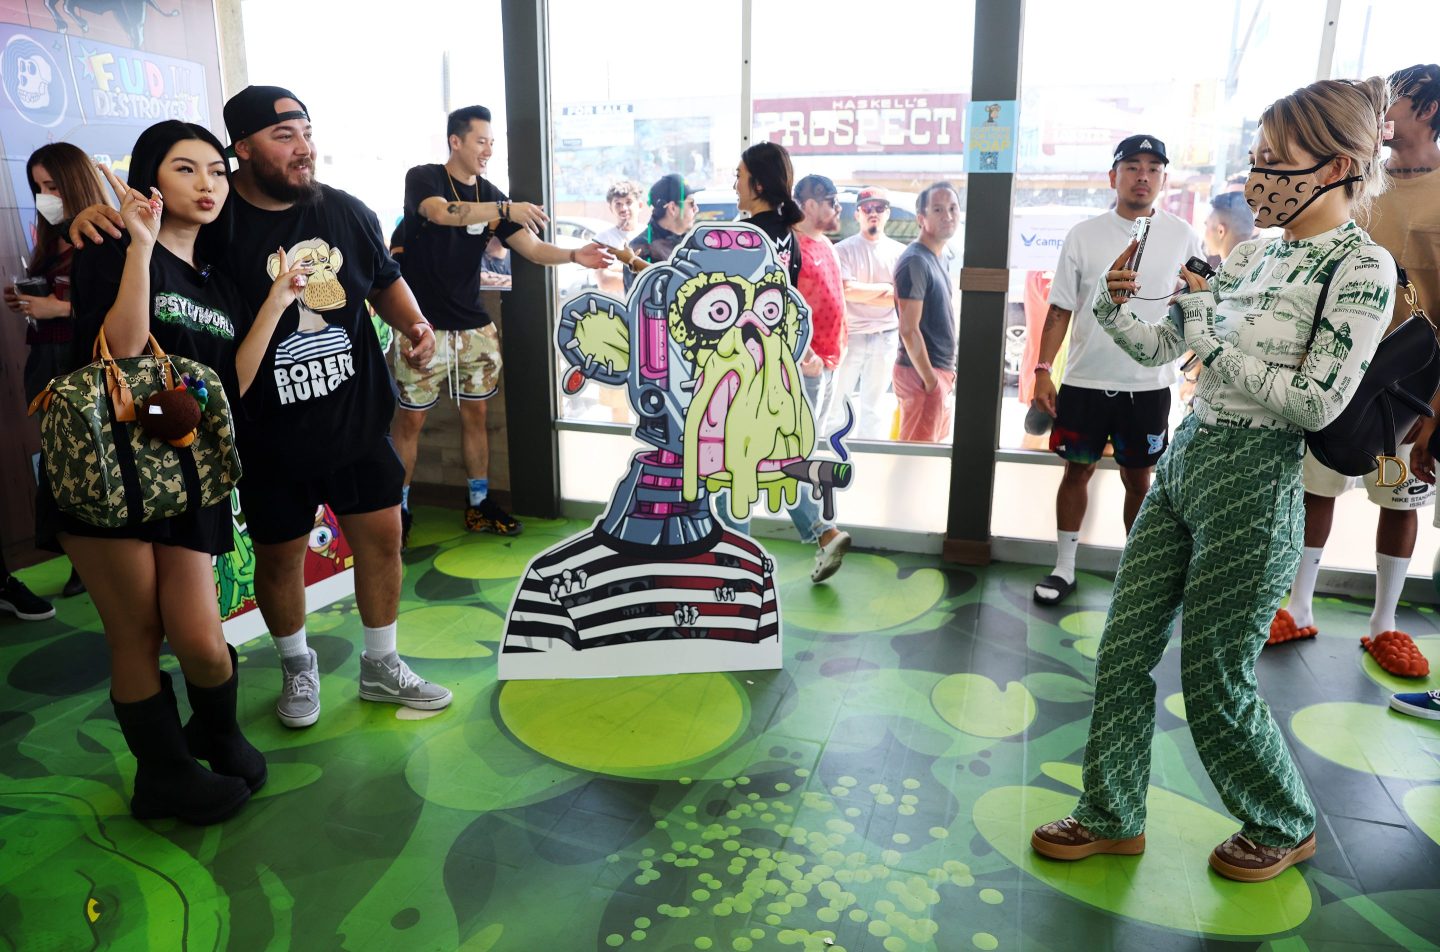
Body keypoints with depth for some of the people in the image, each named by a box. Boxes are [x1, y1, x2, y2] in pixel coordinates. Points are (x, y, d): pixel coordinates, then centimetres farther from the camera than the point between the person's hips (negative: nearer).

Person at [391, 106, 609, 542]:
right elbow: (441, 213, -28)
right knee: (411, 419, 2)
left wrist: (574, 255, -17)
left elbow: (532, 247, 1)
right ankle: (399, 509, 15)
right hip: (423, 325, -5)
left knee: (476, 414, 10)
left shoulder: (491, 195, 8)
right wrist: (505, 209, -35)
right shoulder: (423, 178, -5)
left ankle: (479, 504, 23)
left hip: (473, 326, 5)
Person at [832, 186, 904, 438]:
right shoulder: (843, 250, -3)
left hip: (885, 339, 3)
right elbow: (846, 291, -16)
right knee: (836, 403, 2)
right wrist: (885, 288, -8)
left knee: (872, 407, 13)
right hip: (849, 337, -3)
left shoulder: (898, 251, 5)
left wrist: (861, 293, -11)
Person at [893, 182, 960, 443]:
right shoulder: (915, 261, -16)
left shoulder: (941, 256, 13)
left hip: (940, 371, 10)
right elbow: (909, 330, -21)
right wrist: (930, 379, -18)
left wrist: (947, 370, 17)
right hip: (921, 373, -10)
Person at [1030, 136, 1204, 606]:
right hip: (1084, 380, 0)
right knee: (1077, 470, 8)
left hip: (1149, 385, 0)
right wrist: (1043, 371, -6)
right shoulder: (1084, 234, 1)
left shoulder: (1182, 237, 2)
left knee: (1139, 478, 9)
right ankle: (1064, 567, 22)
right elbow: (1060, 310, 2)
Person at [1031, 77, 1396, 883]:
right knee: (1124, 650, 9)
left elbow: (1316, 403, -17)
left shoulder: (1362, 268, -11)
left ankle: (1286, 828, 33)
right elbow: (1160, 346, 11)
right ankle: (1114, 818, 26)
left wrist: (1214, 332, -17)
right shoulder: (1255, 254, 10)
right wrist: (1118, 305, -8)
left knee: (1216, 684, 5)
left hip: (1254, 490, -7)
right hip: (1183, 463, 7)